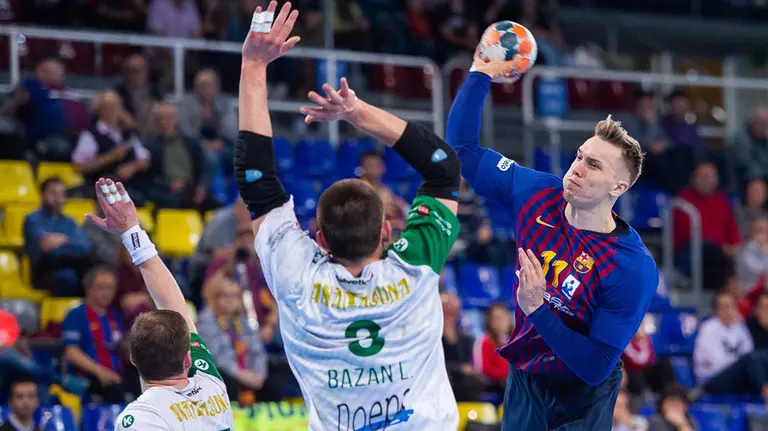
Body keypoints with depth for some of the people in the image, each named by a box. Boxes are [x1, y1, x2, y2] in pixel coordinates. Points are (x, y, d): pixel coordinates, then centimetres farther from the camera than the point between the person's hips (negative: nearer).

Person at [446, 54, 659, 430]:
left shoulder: (633, 269, -26)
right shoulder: (538, 195, -11)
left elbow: (596, 367, -27)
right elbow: (463, 148, 0)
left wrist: (537, 309, -34)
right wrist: (480, 74, -7)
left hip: (582, 396, -5)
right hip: (525, 382, 5)